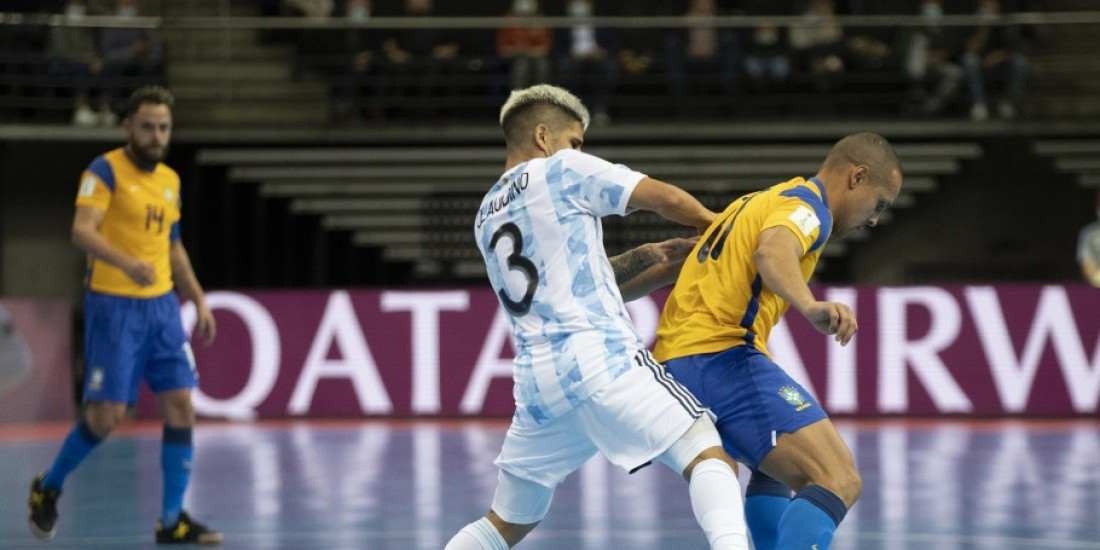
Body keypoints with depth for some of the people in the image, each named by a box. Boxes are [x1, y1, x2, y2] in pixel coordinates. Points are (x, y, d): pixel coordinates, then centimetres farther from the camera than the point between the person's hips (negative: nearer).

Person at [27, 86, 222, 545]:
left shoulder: (170, 180, 13)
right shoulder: (105, 171, -9)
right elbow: (82, 231, -23)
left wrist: (199, 300, 20)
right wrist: (126, 263, -39)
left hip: (161, 305, 6)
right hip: (113, 306, -6)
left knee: (181, 407, -3)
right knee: (107, 414, -7)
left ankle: (172, 520, 3)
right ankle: (48, 487, 19)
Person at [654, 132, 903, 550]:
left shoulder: (759, 201, 26)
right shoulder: (807, 202, -3)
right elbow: (772, 251, -25)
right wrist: (811, 306, -43)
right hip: (722, 356, -10)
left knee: (778, 466, 33)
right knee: (839, 482, -19)